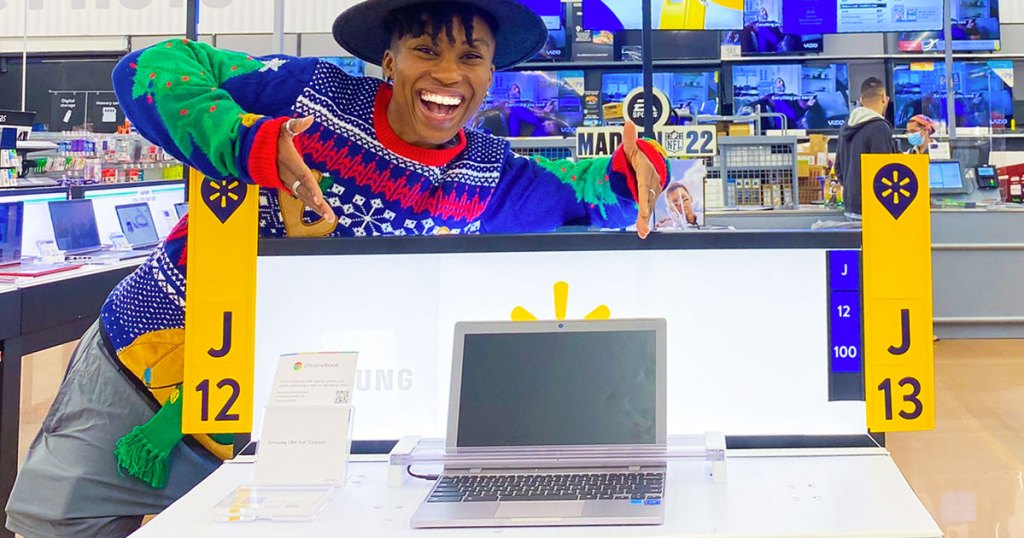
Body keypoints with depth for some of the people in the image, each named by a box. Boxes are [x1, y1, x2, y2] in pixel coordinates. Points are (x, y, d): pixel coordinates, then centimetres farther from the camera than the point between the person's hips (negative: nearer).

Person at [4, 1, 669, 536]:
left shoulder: (489, 181, -3)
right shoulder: (312, 91, -13)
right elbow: (148, 69, -14)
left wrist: (633, 171, -19)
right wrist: (249, 144, -31)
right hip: (138, 364, -1)